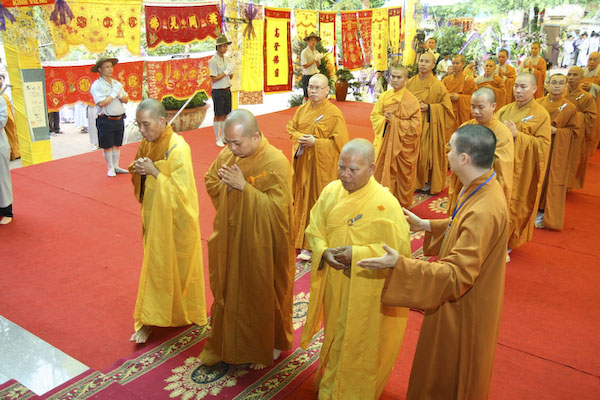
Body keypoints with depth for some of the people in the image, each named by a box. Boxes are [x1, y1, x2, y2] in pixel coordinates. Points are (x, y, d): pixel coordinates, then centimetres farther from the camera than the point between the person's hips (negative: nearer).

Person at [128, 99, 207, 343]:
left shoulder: (178, 149, -23)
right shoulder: (147, 143, 0)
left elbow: (180, 192, -25)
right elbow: (139, 178, 13)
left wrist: (154, 172, -26)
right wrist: (137, 169, -10)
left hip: (174, 219, -7)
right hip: (153, 215, 7)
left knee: (175, 266, 9)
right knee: (155, 265, 15)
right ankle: (149, 320, 29)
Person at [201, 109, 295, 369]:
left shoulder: (276, 163, -22)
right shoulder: (228, 154, -3)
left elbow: (277, 206, -26)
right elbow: (210, 181, 12)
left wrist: (244, 187, -28)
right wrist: (225, 182, -8)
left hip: (261, 245, -6)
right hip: (230, 238, 6)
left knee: (261, 296, 12)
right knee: (226, 291, 19)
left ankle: (267, 347, 36)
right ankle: (223, 344, 40)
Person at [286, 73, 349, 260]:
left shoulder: (334, 114, -11)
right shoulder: (302, 109, 7)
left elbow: (339, 141, -13)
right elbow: (290, 129, 15)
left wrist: (315, 142, -19)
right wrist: (299, 138, -7)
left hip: (322, 164, -5)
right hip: (302, 162, 6)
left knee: (319, 202, 0)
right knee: (302, 199, 12)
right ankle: (302, 236, 27)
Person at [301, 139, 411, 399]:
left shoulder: (386, 204, -21)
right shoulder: (331, 191, -5)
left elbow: (400, 249, -18)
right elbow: (314, 231, 3)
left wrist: (358, 254, -25)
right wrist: (324, 251, -18)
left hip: (367, 293, -5)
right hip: (335, 287, 5)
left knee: (360, 344, 12)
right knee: (336, 336, 25)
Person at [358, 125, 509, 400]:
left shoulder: (484, 212, -36)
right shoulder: (482, 188, -6)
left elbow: (456, 274, -35)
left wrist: (399, 264, -39)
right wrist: (426, 225, 10)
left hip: (464, 309, -9)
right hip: (460, 301, 9)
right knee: (444, 368, 30)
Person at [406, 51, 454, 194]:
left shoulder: (437, 85, -6)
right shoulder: (411, 82, 5)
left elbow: (446, 105, -5)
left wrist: (428, 107, -15)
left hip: (428, 124, -3)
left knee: (428, 152, 0)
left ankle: (429, 181, 16)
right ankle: (416, 181, 20)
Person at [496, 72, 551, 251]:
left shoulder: (541, 115, -5)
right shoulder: (504, 110, 7)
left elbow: (543, 144, -11)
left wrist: (518, 135, -19)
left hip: (521, 168, -4)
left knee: (514, 205, 4)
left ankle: (508, 242, 20)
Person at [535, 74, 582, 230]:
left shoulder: (570, 108, -5)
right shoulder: (538, 104, 1)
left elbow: (576, 131, -2)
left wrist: (556, 131, -15)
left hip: (556, 152, -2)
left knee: (552, 181, 1)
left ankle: (548, 216, 12)